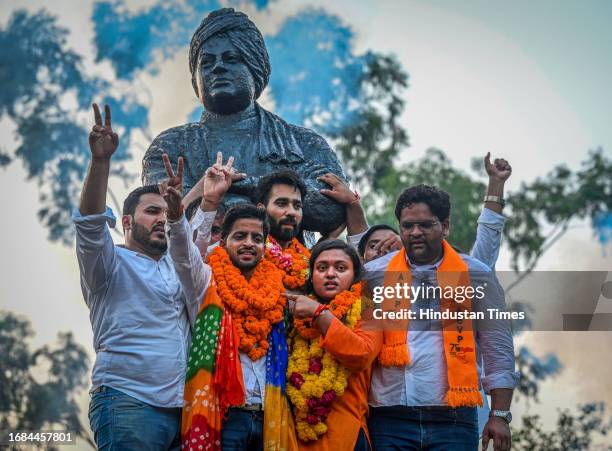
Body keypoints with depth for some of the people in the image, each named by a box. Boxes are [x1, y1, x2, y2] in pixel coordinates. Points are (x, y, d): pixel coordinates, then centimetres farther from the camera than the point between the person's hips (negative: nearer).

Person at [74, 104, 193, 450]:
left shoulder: (177, 265, 22)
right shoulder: (112, 264, 3)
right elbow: (90, 224, -15)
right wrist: (101, 161, -26)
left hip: (182, 408, 7)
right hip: (128, 406, -6)